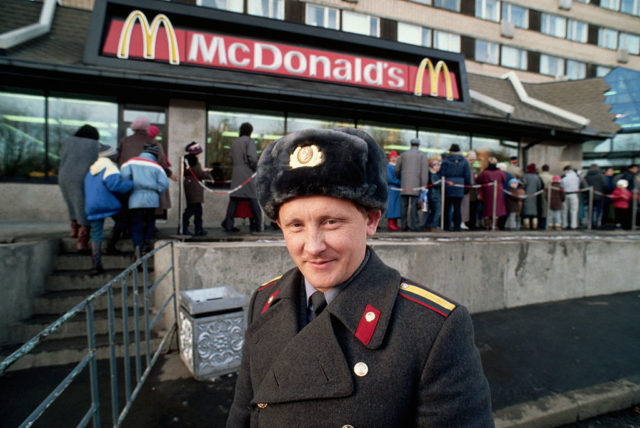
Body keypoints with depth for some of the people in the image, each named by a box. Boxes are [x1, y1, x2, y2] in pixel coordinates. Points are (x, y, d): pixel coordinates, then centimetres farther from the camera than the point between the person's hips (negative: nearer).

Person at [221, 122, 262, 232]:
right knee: (253, 198, -1)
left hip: (236, 173, 5)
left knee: (234, 198, 5)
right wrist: (254, 168, -1)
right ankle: (257, 225, 2)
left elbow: (232, 159, 15)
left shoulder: (234, 142, 17)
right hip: (247, 172, -5)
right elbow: (252, 157, -14)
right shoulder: (249, 140, -2)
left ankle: (228, 224, 1)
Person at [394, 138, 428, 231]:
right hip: (416, 184, -2)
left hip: (404, 184, 2)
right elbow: (424, 170, -5)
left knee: (404, 205, 5)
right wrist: (424, 185, -6)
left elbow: (396, 169, 12)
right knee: (414, 205, -3)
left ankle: (404, 225, 6)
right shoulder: (422, 155, 4)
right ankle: (414, 225, -4)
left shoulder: (404, 154, 12)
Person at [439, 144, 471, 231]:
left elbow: (441, 175, -2)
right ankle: (457, 227, 1)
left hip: (447, 188, -1)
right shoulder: (464, 162, 5)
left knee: (446, 207, 6)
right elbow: (467, 176, 6)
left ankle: (446, 226, 8)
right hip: (459, 188, 1)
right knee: (457, 208, 3)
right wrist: (467, 188, 12)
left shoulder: (445, 161, -1)